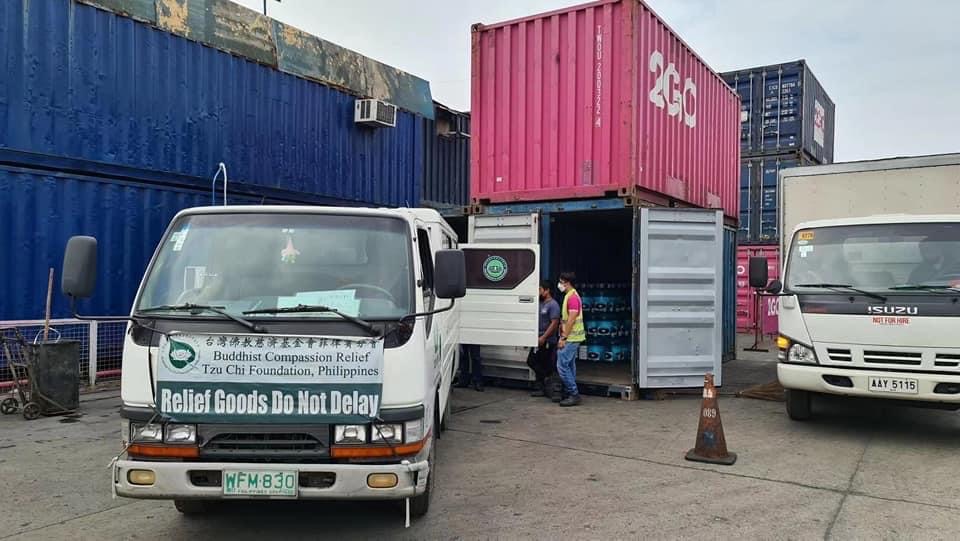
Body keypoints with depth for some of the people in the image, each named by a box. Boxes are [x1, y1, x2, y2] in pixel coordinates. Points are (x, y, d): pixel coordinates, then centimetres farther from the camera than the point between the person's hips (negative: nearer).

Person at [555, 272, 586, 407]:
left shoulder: (572, 297, -17)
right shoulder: (570, 296, 16)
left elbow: (571, 320, -22)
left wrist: (563, 338, -21)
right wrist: (563, 336, 20)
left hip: (570, 338, -11)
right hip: (572, 338, 11)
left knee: (562, 365, -10)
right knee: (569, 366, 12)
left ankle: (574, 394, -7)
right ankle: (571, 394, 17)